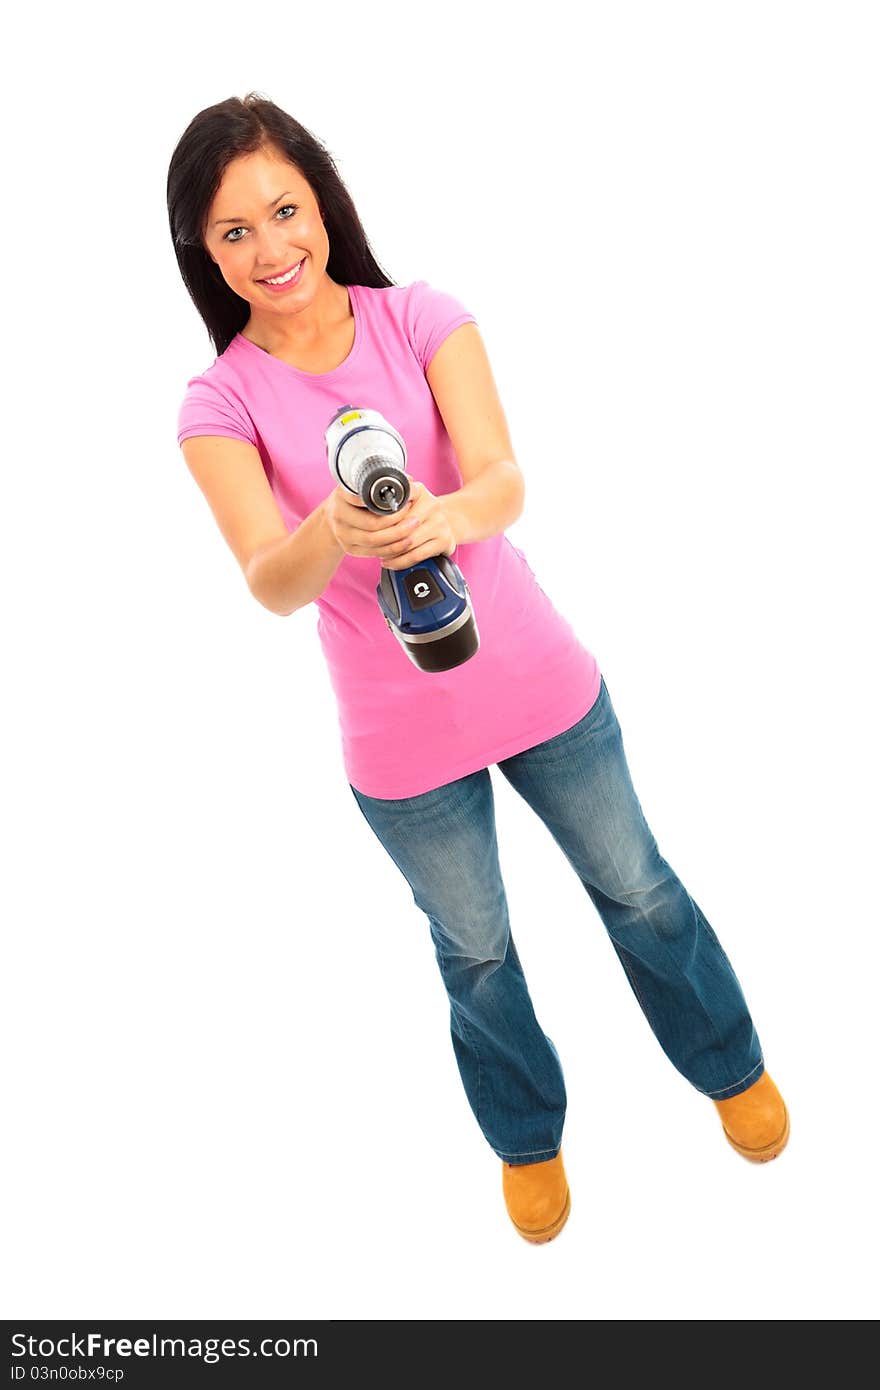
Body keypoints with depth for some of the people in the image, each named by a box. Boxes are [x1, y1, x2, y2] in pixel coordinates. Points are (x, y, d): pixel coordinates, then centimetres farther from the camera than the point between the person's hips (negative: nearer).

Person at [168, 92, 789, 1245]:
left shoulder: (421, 317, -11)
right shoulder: (223, 403, -12)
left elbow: (505, 479, -25)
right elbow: (271, 585, -26)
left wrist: (451, 514, -49)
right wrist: (332, 532, -49)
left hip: (542, 685, 1)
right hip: (403, 740, 0)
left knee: (638, 890, 20)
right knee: (476, 953, 19)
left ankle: (730, 1065, 49)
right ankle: (527, 1137, 48)